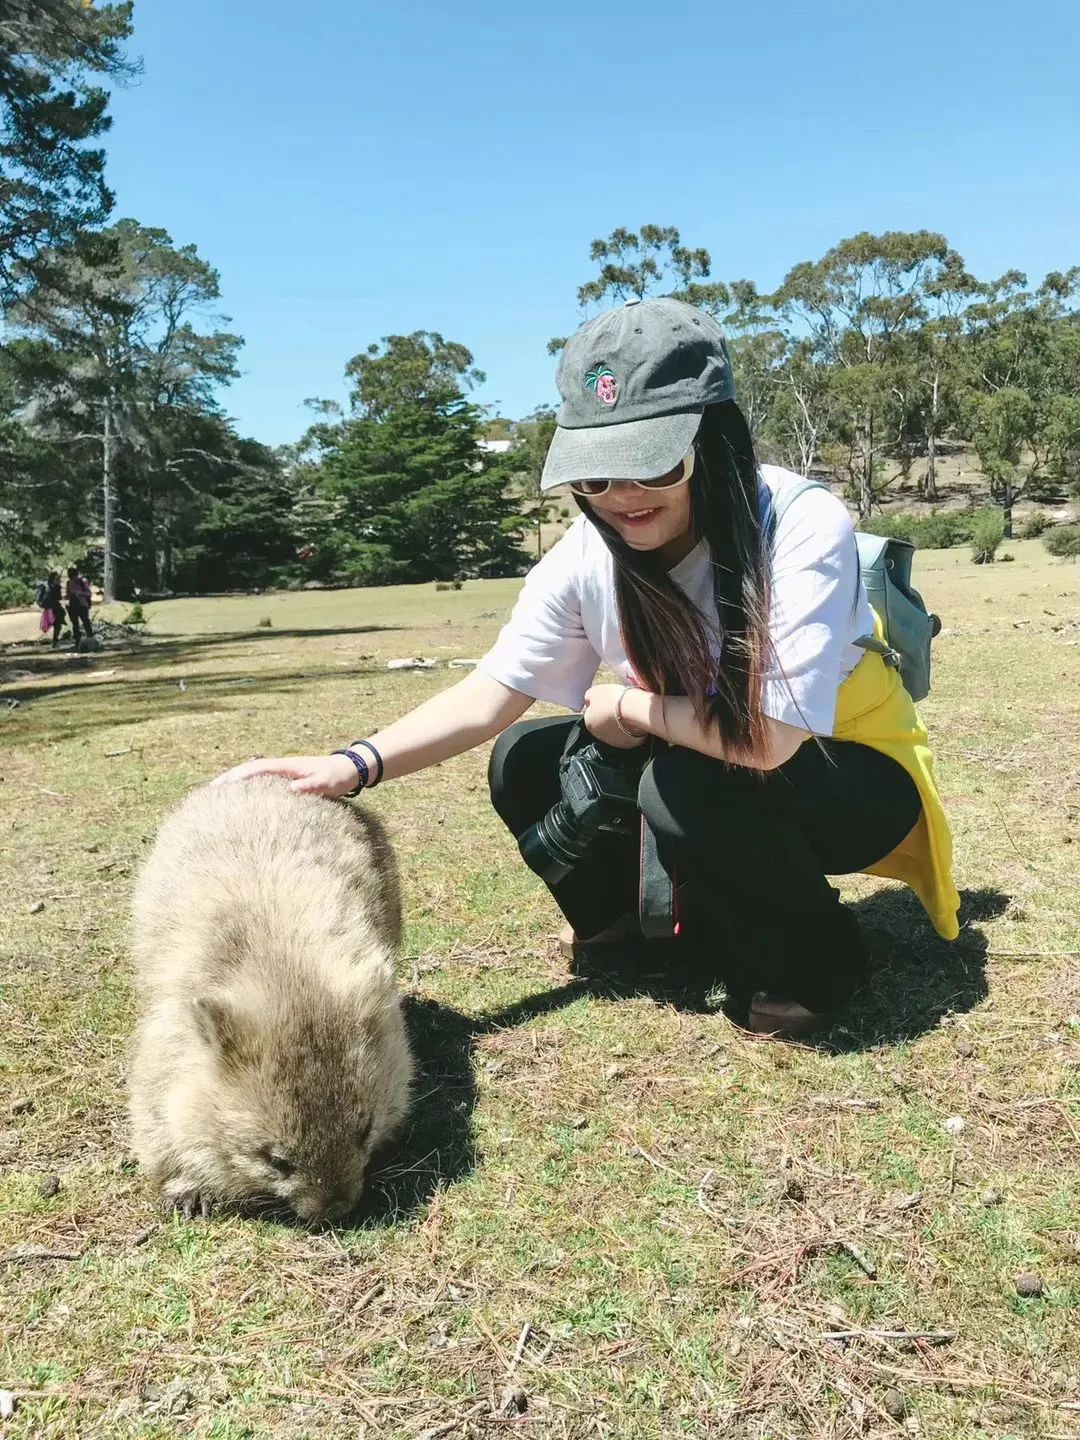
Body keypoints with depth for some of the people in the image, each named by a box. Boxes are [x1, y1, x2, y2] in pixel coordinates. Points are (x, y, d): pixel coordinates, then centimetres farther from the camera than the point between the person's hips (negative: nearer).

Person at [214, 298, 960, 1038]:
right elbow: (492, 692, -16)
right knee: (528, 760, -9)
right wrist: (354, 765, -30)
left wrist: (626, 706, -21)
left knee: (688, 786, -33)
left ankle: (810, 962, -5)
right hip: (708, 764, 5)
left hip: (852, 777, -5)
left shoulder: (804, 525, -30)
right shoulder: (588, 553, -15)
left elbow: (770, 737, -36)